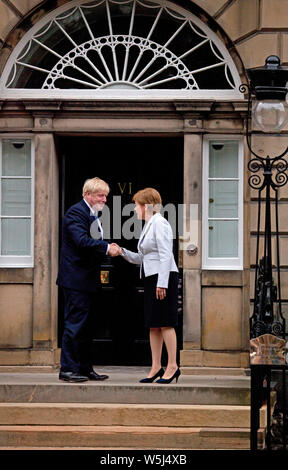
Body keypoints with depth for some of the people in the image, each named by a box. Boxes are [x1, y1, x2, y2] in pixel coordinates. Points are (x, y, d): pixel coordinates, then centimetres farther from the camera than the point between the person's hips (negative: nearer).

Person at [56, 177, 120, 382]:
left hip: (90, 280, 10)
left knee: (86, 325, 12)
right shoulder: (76, 212, -12)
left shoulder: (94, 215, 18)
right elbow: (82, 241, -24)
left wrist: (108, 248, 1)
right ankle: (67, 369, -6)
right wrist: (107, 247, -22)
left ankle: (85, 368, 18)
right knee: (75, 323, -9)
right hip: (76, 279, -10)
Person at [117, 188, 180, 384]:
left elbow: (166, 255, -17)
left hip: (164, 277, -10)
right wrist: (123, 252, 9)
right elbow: (142, 258, 21)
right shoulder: (148, 226, 19)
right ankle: (156, 367, 11)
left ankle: (172, 366, -4)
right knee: (153, 324, 8)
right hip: (151, 279, 10)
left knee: (165, 323, -8)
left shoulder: (159, 223, -10)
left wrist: (162, 283, -21)